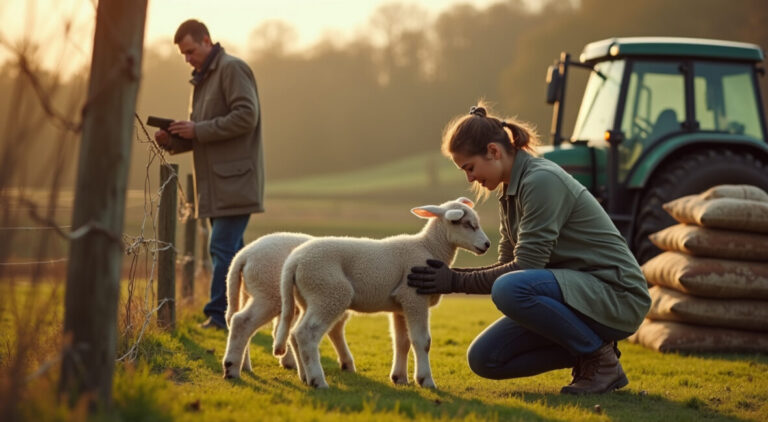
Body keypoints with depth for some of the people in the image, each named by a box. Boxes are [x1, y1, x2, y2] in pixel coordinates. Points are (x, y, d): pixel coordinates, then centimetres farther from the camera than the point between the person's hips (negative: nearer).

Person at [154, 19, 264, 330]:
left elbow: (246, 116, -19)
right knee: (230, 251, 11)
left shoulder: (232, 69, -7)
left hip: (235, 181, -10)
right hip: (216, 184, 10)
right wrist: (173, 140, 3)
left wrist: (198, 130, -17)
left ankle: (219, 314, -11)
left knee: (223, 248, -12)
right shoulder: (203, 78, 22)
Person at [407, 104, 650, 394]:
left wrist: (458, 282, -17)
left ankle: (601, 357, -14)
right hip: (575, 290, 9)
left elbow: (526, 267, -23)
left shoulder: (541, 180, -19)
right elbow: (508, 265, 12)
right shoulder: (511, 191, 11)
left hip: (616, 294, -9)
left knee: (510, 290, -33)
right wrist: (450, 273, -2)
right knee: (484, 359, -3)